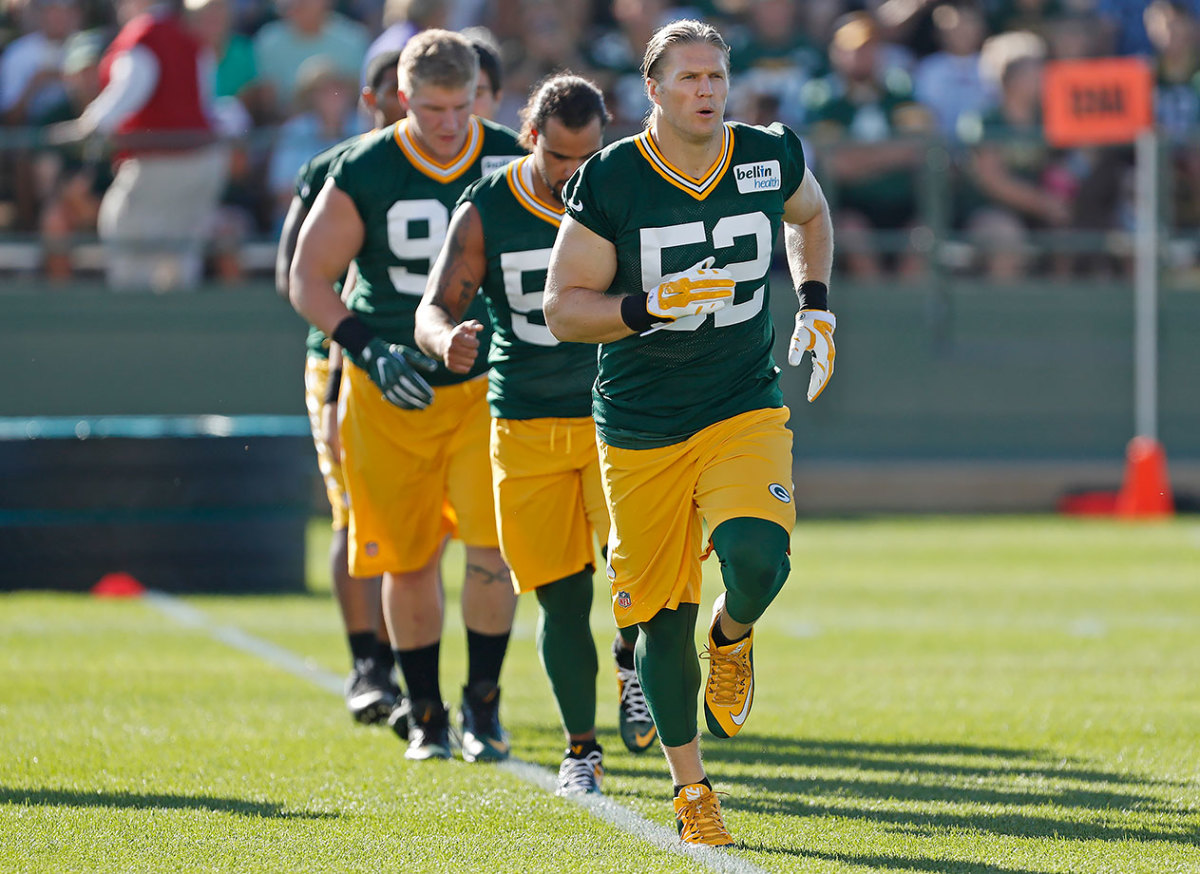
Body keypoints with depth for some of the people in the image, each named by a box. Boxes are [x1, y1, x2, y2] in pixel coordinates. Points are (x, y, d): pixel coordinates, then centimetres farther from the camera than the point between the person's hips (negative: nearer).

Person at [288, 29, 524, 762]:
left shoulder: (512, 165, -4)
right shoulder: (364, 173, -8)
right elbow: (309, 280, -4)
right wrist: (369, 349, -19)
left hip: (486, 383, 0)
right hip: (392, 392, 0)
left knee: (492, 543, -13)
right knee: (409, 559, 5)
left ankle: (484, 702, 4)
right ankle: (426, 714, 22)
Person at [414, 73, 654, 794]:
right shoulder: (487, 210, -4)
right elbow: (436, 307, -6)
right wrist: (445, 338, -30)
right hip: (527, 426, 0)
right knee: (562, 596, 1)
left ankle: (632, 663, 8)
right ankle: (582, 749, 17)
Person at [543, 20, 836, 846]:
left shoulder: (771, 158, -1)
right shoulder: (610, 181, -10)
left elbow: (810, 214, 23)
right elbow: (563, 309, -7)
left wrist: (816, 306, 11)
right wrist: (653, 307, -23)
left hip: (745, 407, 1)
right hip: (640, 427, -1)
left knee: (756, 554, -27)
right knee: (662, 616, 5)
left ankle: (731, 639, 10)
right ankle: (691, 791, 23)